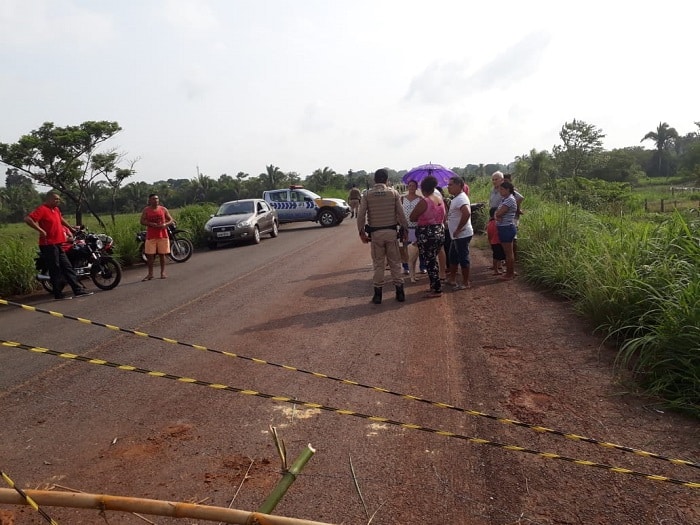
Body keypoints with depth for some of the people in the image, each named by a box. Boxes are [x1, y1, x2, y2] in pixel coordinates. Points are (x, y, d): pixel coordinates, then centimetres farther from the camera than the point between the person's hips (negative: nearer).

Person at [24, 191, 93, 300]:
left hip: (58, 244, 9)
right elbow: (28, 219, -25)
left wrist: (71, 228, 38)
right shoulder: (42, 209, -12)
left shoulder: (56, 209, 15)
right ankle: (58, 294, 6)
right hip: (48, 245, -9)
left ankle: (78, 290, 12)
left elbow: (61, 219, 35)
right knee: (55, 270, -3)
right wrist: (40, 230, -24)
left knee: (67, 267, 9)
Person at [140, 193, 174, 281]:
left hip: (162, 235, 0)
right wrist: (151, 224, -18)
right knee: (150, 255, -1)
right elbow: (142, 221, -1)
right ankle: (150, 274, 6)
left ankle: (162, 272, 13)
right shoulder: (146, 210, 4)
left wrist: (165, 225, -14)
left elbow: (171, 220, 6)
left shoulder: (163, 209, 5)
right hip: (151, 236, 0)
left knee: (162, 254, 5)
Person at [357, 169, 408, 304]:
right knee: (395, 262, 10)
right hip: (391, 231, 0)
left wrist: (361, 232, 4)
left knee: (378, 264, 7)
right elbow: (400, 213, -2)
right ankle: (400, 292, 14)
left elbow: (361, 215, -6)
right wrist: (405, 229, 8)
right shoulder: (393, 193, -3)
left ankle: (378, 294, 11)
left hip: (375, 233, 0)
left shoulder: (367, 194, -3)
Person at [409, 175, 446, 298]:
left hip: (427, 234, -8)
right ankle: (435, 285, 27)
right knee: (433, 260, 19)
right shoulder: (440, 200, 6)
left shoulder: (424, 202, -17)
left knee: (430, 262, 2)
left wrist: (421, 218, 7)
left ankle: (437, 289, 7)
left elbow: (411, 218, -10)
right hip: (440, 232, 8)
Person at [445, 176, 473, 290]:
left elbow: (467, 213, -36)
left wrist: (458, 230, -28)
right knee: (452, 257, 19)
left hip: (462, 235, -11)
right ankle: (452, 279, 32)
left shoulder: (461, 198, -20)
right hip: (457, 236, 11)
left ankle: (465, 283, 10)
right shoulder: (456, 198, 13)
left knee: (463, 258, 0)